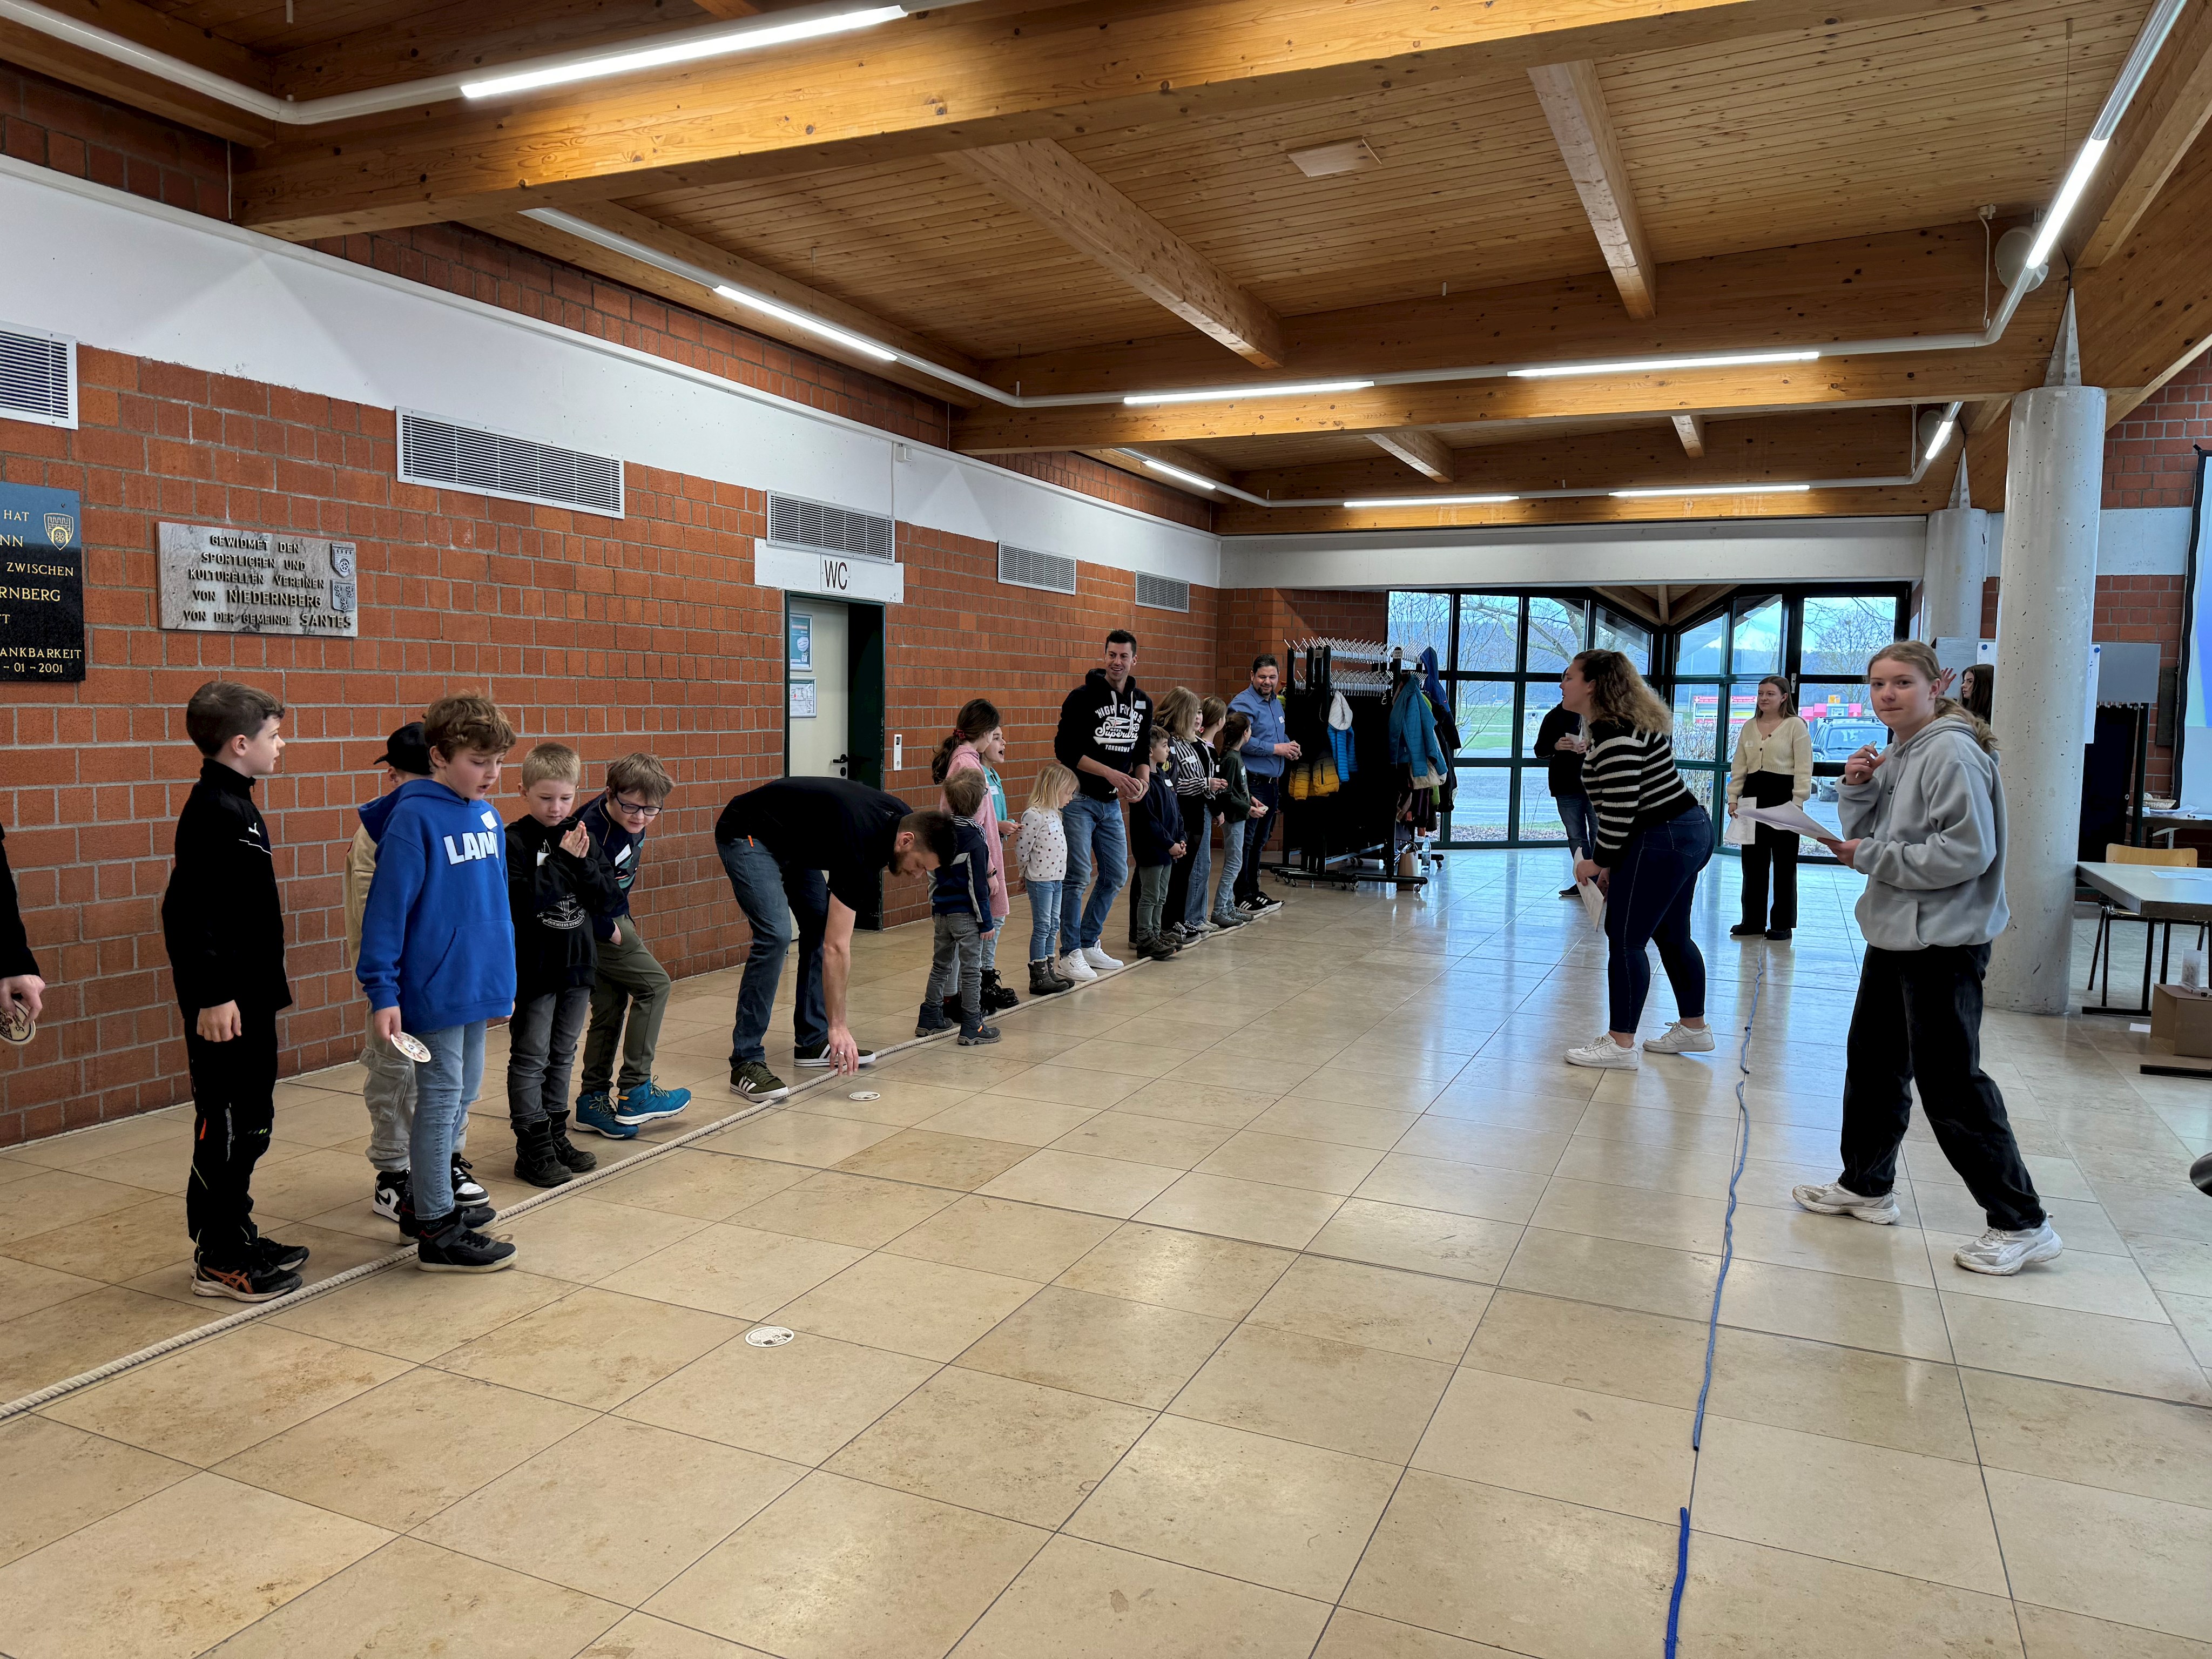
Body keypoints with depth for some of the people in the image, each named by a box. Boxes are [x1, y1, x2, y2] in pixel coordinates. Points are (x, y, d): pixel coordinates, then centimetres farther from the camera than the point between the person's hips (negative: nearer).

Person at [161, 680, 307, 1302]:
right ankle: (218, 1260, 9)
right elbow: (190, 912, -23)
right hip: (226, 1006, -10)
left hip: (252, 996, 10)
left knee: (250, 1123, 17)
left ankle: (237, 1237, 29)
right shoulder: (213, 812, -18)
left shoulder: (236, 804, 13)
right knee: (226, 1127, -1)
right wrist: (213, 995, -24)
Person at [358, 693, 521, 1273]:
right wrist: (382, 991, -17)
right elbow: (387, 907, -16)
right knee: (441, 1099, 1)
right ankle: (436, 1232, 13)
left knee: (463, 1094, 17)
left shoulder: (487, 816, 8)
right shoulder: (415, 819, -15)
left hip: (477, 986, 8)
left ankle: (426, 1201, 34)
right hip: (433, 990, -8)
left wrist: (504, 979, 16)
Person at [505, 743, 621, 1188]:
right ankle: (532, 1148, 7)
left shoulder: (580, 835, 6)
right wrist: (562, 859, -23)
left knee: (563, 1055, 15)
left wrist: (583, 863, -16)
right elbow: (524, 900, -22)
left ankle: (557, 1136, 25)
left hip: (577, 963, 6)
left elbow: (606, 896, 0)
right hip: (534, 968, -6)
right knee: (530, 1059, 1)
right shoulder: (516, 841, -11)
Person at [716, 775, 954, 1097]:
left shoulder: (901, 818, -9)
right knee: (775, 935, -22)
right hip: (748, 836, -10)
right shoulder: (860, 844, -33)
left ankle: (814, 1041, 13)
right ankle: (746, 1062, -16)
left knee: (821, 926, 4)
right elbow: (836, 947, -33)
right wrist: (838, 1026, -32)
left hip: (792, 840, 10)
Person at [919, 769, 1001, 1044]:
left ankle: (930, 1019, 25)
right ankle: (972, 1028, 3)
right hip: (966, 914, -7)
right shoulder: (975, 840, -18)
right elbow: (977, 885, -17)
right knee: (971, 970, 0)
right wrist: (986, 920, -10)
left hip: (942, 911, 7)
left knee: (941, 965, 18)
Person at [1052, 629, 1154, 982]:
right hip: (1078, 799, -7)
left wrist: (1141, 781, -4)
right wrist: (1111, 773, -21)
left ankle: (1089, 944, 25)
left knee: (1117, 875, 10)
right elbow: (1065, 750, -15)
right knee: (1078, 876, -10)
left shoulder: (1142, 704, 8)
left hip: (1112, 804, 7)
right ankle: (1070, 955, 0)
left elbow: (1142, 751, 17)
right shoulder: (1083, 698, -11)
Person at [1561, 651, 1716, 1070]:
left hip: (1659, 842, -11)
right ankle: (1694, 1028, 32)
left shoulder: (1612, 731, -19)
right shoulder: (1624, 723, 15)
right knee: (1672, 937, 20)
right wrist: (1610, 859, 18)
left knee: (1625, 941, -5)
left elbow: (1621, 804, -24)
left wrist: (1599, 860, -14)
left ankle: (1620, 1045, 0)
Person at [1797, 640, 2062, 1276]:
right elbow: (1866, 834, 15)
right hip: (1893, 935, 10)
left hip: (1943, 942, -10)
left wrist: (1873, 858, -18)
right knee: (1873, 1061, 18)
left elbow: (1968, 851, -24)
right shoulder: (1896, 754, 12)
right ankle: (1866, 1185, 33)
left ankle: (2022, 1224, 6)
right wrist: (1858, 788, -3)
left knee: (1950, 1083, -6)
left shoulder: (1951, 752, -16)